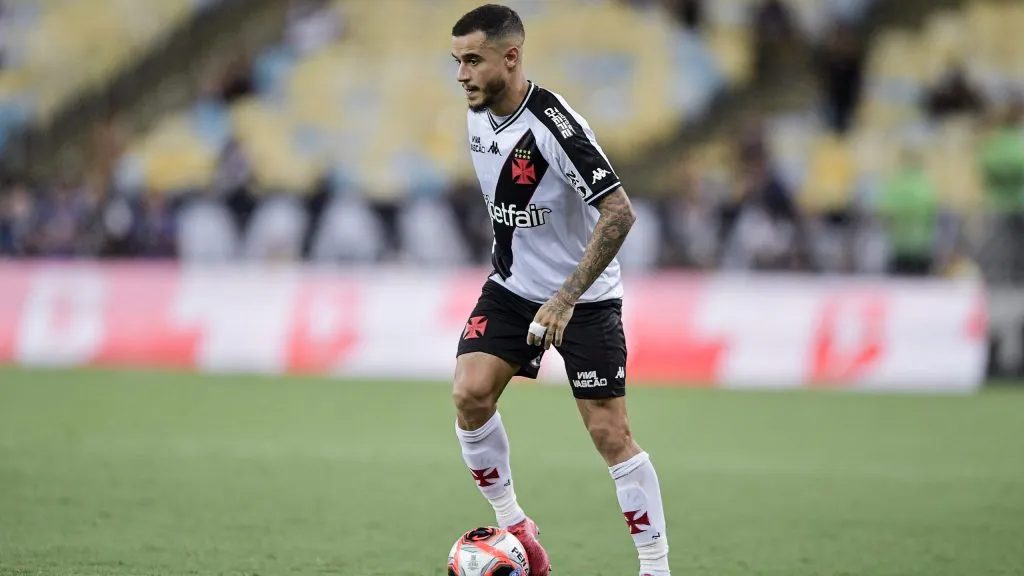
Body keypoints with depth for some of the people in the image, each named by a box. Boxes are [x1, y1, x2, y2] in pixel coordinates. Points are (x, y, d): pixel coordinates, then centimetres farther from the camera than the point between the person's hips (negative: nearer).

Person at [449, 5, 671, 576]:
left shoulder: (554, 125, -26)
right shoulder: (479, 116, -1)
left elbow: (619, 212, -29)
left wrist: (565, 299, -30)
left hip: (584, 297, -6)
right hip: (512, 288, 7)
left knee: (610, 431, -7)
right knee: (470, 393, -12)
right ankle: (513, 526, 4)